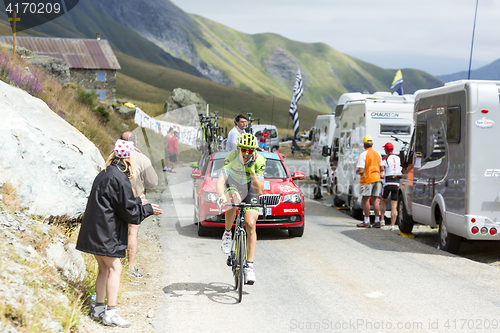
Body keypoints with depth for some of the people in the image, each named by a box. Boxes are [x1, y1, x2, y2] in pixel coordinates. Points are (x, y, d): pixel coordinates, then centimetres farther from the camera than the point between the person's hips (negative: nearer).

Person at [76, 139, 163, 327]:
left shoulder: (104, 174, 13)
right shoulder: (119, 179, -17)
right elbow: (128, 211, -13)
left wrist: (137, 202, 27)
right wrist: (148, 209, 2)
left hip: (95, 232, 10)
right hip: (105, 233, -10)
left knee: (104, 268, 15)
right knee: (114, 268, -5)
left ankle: (99, 309, 19)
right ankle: (110, 313, -7)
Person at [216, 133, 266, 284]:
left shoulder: (259, 161, -26)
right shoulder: (231, 157, -29)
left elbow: (259, 191, -30)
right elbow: (220, 180, -40)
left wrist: (252, 171, -42)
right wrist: (221, 197, -59)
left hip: (249, 189, 1)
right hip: (232, 185, 0)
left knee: (250, 225, -16)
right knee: (234, 200, -38)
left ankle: (249, 266, -10)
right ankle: (227, 234, -12)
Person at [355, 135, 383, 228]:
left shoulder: (363, 155, -12)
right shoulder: (377, 154, 10)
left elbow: (360, 170, -17)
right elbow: (381, 168, 12)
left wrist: (357, 171, 4)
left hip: (367, 179, -6)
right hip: (377, 178, 6)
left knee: (365, 199, 0)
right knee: (375, 199, 10)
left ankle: (366, 221, 0)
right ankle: (377, 221, 8)